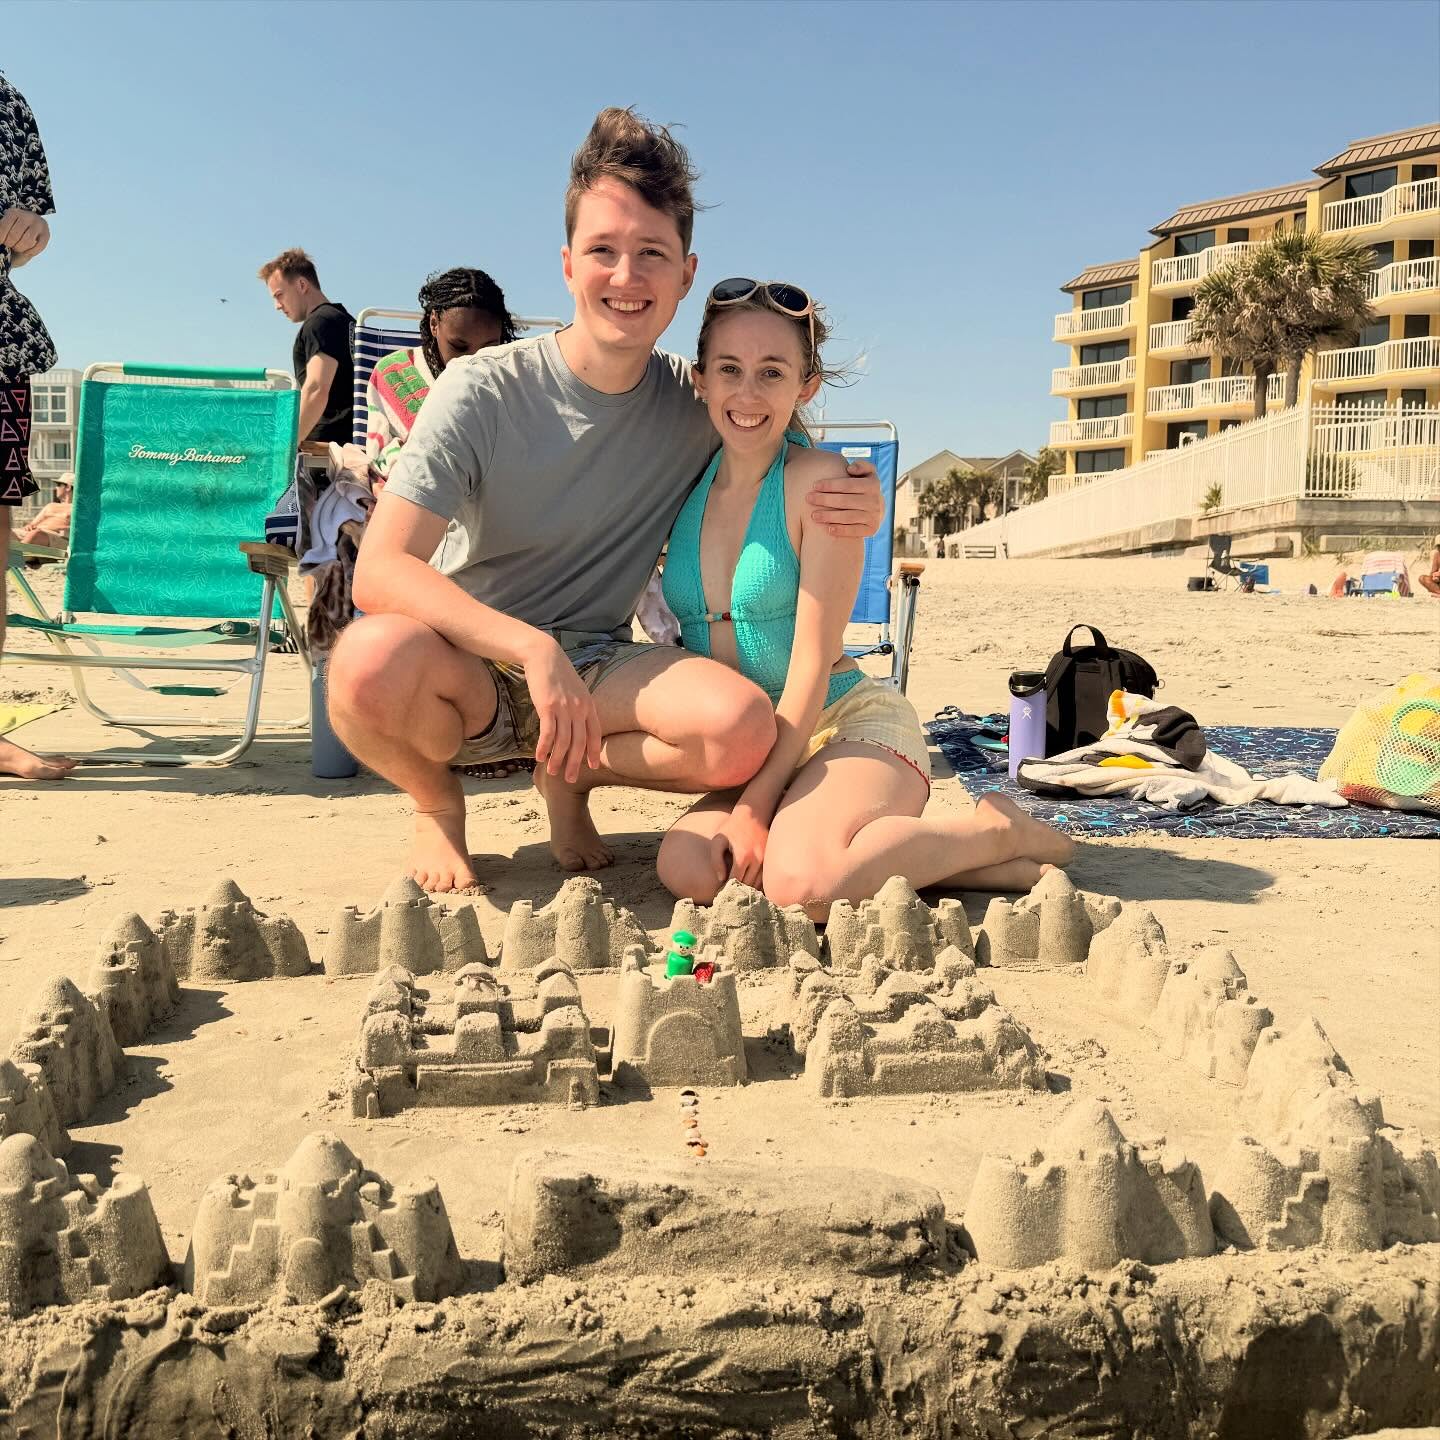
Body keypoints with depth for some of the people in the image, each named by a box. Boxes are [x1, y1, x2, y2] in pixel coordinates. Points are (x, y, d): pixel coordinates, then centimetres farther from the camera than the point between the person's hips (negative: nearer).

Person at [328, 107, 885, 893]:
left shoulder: (698, 406, -2)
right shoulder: (484, 389, -12)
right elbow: (380, 571, -21)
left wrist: (857, 502, -13)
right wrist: (535, 649, -35)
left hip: (594, 671, 2)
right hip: (470, 665, -2)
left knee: (742, 726, -29)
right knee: (375, 658, -37)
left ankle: (571, 777, 4)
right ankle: (436, 804, -1)